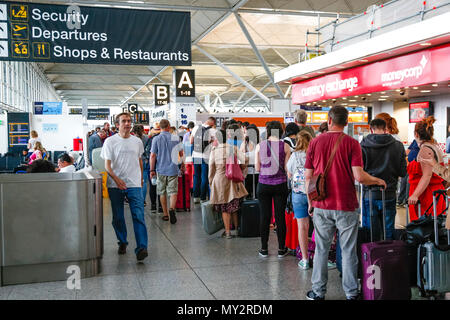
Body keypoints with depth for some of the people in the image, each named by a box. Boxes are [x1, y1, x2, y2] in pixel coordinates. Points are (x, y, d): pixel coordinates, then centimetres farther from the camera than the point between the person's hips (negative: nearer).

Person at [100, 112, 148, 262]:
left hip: (134, 184, 1)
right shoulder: (110, 141, -1)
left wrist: (141, 178, 23)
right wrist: (116, 179, -22)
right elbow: (107, 165, -6)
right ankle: (122, 242, 29)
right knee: (118, 217, 9)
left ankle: (141, 248, -14)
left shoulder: (137, 141, 10)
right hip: (115, 186, -1)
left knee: (139, 216, -11)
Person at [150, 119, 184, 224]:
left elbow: (153, 155, -6)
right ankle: (172, 208, -25)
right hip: (173, 169, 0)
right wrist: (182, 166, 23)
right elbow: (181, 153, 9)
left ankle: (166, 214, 18)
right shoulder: (175, 138, 0)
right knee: (173, 191, 1)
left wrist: (152, 170, 1)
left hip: (161, 170, 0)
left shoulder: (156, 139, -4)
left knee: (162, 192, 12)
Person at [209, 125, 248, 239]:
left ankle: (227, 231, 8)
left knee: (224, 208, 8)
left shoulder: (214, 150, -4)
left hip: (219, 179, -1)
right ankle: (236, 228, 27)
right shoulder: (233, 148, -5)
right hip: (232, 178, 1)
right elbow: (245, 160, -14)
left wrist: (211, 182, 10)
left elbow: (211, 167, 0)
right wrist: (241, 172, 4)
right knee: (234, 205, 18)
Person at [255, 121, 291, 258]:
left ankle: (264, 249, 15)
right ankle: (281, 249, 16)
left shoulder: (260, 145, -1)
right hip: (280, 184, -1)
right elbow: (287, 168, -4)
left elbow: (257, 168, 0)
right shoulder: (285, 146, -4)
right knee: (280, 216, 7)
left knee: (265, 216, 8)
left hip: (263, 185, 1)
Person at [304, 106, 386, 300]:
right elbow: (359, 176, -14)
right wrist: (377, 181, 6)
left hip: (322, 206, 2)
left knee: (321, 249, 10)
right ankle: (351, 293, 16)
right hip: (346, 206, -2)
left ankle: (318, 292, 19)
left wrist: (310, 202, 13)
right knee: (348, 251, 8)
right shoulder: (352, 143, -6)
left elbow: (308, 177, 2)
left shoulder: (315, 142, 1)